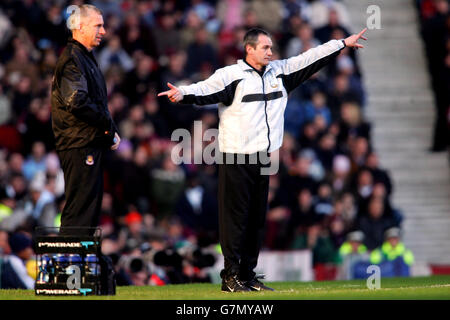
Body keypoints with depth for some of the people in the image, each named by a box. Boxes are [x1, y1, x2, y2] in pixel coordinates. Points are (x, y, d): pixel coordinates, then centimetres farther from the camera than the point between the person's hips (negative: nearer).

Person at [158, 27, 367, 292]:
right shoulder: (230, 75, -7)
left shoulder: (279, 72, 13)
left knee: (257, 219, 9)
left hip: (263, 158, 7)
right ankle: (231, 275, -1)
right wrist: (183, 94, -43)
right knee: (235, 217, -5)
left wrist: (343, 43, 24)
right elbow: (206, 90, -22)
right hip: (236, 158, -7)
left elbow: (310, 59, 20)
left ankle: (248, 275, 16)